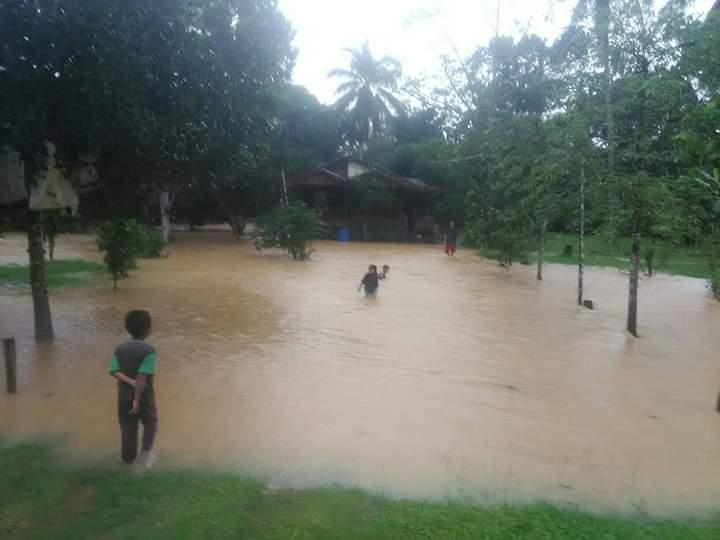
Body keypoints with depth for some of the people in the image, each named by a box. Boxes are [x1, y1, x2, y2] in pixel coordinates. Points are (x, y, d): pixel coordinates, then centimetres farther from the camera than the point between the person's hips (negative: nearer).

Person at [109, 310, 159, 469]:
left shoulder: (120, 349, 0)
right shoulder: (148, 351, -19)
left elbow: (115, 371, -11)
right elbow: (142, 376, -25)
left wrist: (131, 382, -18)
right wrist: (137, 399, -22)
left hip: (124, 396, 5)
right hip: (143, 396, -5)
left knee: (128, 428, 17)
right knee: (150, 424, 19)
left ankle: (129, 459, 30)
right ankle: (145, 455, 15)